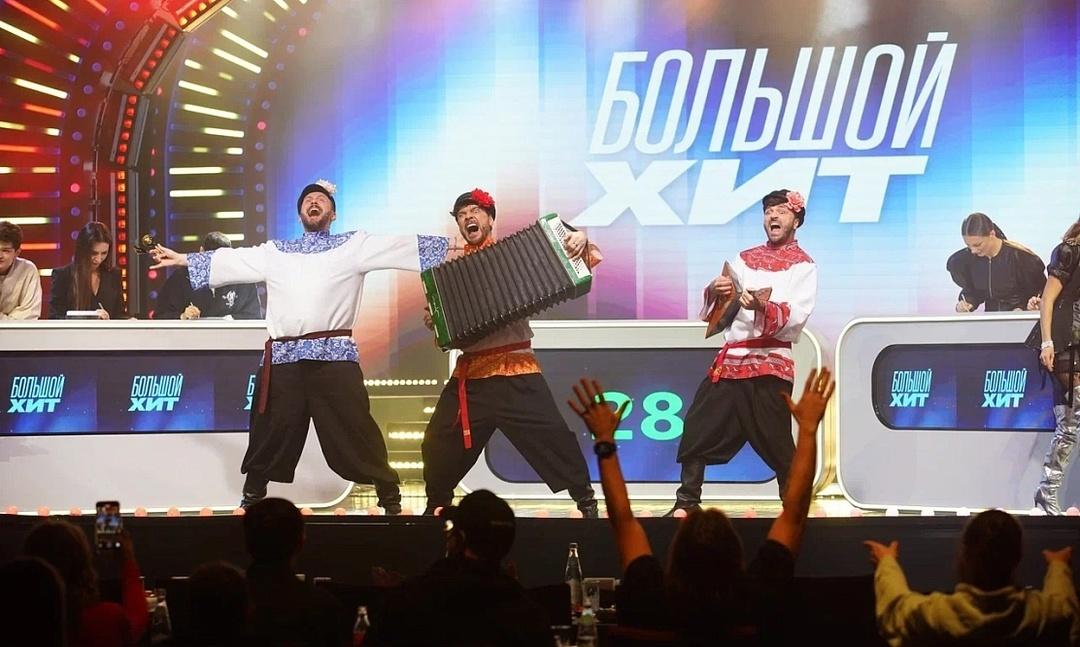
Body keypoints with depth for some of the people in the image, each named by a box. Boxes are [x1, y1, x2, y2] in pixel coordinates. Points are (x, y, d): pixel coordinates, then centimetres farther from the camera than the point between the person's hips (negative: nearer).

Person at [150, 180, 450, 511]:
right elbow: (228, 260, 27)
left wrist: (451, 247, -4)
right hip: (284, 357, 3)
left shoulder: (353, 245, 11)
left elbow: (402, 247, 4)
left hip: (334, 355, -3)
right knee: (271, 431, 9)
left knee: (356, 431, -8)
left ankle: (390, 497, -1)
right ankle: (252, 497, 24)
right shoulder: (275, 252, 21)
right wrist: (181, 258, 28)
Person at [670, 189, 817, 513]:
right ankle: (687, 504, 13)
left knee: (775, 442, -7)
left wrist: (765, 307, -33)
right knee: (698, 428, 5)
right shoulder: (745, 258, 16)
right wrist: (714, 292, -11)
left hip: (770, 365, -6)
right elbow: (714, 312, 11)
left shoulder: (803, 266, 1)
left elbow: (795, 319, -14)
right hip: (729, 360, 6)